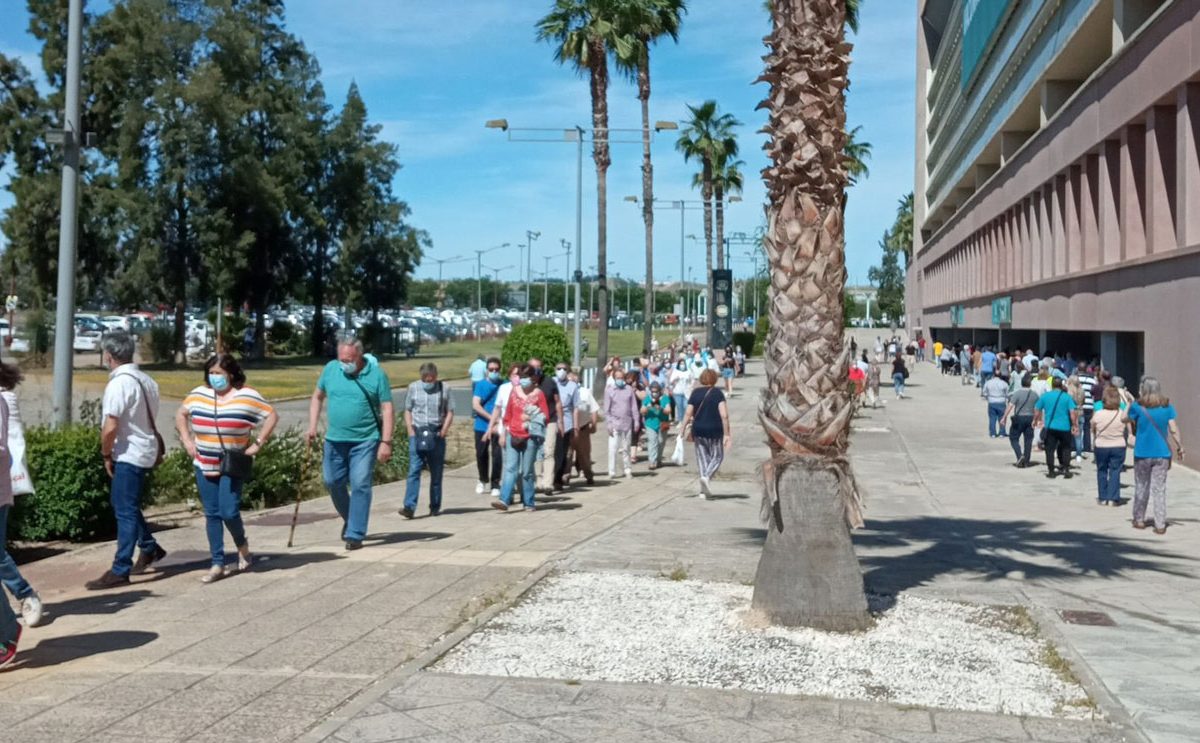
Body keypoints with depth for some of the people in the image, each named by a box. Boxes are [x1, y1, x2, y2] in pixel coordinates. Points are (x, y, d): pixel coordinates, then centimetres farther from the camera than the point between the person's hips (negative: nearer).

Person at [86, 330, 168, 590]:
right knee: (127, 505, 22)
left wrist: (106, 454, -7)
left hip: (128, 454, -8)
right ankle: (149, 548, 33)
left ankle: (120, 571, 1)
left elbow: (110, 427, -22)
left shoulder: (119, 383, -19)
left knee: (125, 511, -3)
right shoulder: (146, 380, 6)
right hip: (145, 451, 8)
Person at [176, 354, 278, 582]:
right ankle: (218, 564, 12)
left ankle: (242, 545, 21)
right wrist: (187, 441, 8)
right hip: (204, 466, 4)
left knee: (229, 512, -10)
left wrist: (258, 443, -10)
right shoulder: (198, 394, 4)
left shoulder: (247, 396, -7)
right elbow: (180, 415, 18)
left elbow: (272, 416, -5)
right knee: (212, 514, 5)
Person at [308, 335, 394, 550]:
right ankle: (350, 518, 34)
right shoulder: (330, 369, 3)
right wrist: (312, 426, 5)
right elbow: (317, 397, 16)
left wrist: (386, 442, -15)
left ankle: (355, 534, -1)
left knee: (360, 485, -6)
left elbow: (387, 409, -9)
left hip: (365, 441, -4)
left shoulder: (376, 374, -8)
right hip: (335, 439, 4)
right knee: (332, 482, 10)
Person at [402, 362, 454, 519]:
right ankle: (409, 506, -15)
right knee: (414, 470, -11)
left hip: (436, 436, 0)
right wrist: (410, 431, 0)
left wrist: (444, 430, -7)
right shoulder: (413, 388, 6)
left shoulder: (444, 389, 3)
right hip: (417, 434, 0)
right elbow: (407, 411, 11)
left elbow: (450, 412, 7)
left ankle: (435, 506, 18)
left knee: (436, 473, 7)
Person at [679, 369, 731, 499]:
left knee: (702, 458, 11)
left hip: (698, 430, 3)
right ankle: (707, 477, -15)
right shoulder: (718, 393, -5)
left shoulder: (695, 393, 2)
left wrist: (683, 429, 5)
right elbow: (724, 415, -12)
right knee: (717, 457, 12)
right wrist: (727, 433, -8)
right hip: (715, 430, -3)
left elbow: (688, 413, -2)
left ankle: (704, 490, 8)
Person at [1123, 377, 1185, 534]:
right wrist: (1180, 448, 6)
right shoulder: (1167, 407, -2)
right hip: (1162, 454, 1)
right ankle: (1160, 525, 1)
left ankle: (1139, 520, 24)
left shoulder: (1138, 407, -8)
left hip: (1142, 454, -1)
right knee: (1159, 489, 3)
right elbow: (1174, 430, -4)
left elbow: (1125, 419, 7)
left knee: (1141, 488, 14)